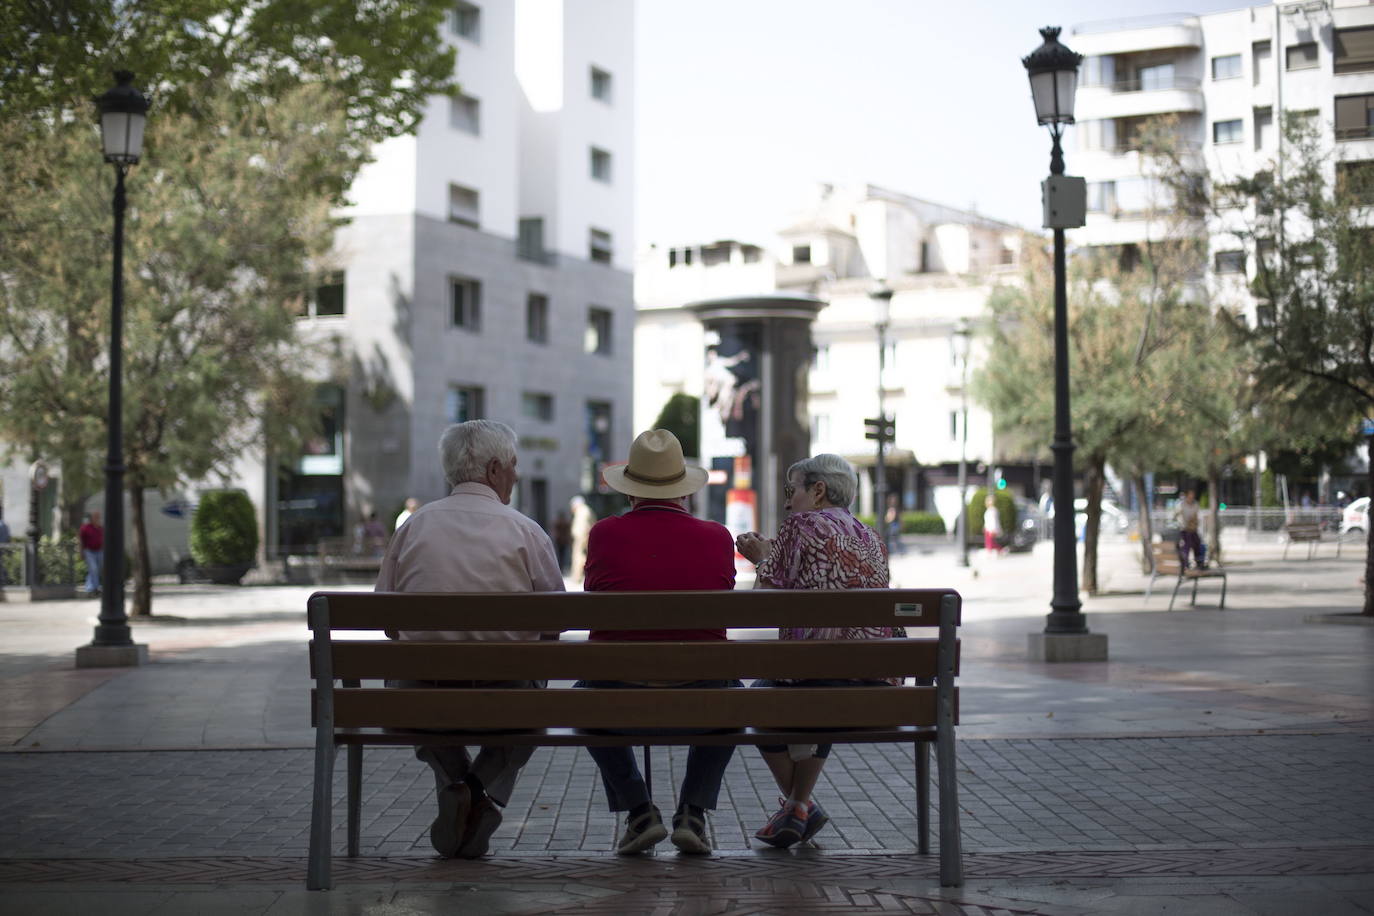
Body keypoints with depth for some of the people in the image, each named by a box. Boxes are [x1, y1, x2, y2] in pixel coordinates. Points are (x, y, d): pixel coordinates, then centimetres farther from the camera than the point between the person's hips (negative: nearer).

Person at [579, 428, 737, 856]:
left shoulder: (604, 533, -6)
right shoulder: (717, 537, -4)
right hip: (698, 701, 1)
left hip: (619, 695, 0)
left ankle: (638, 809, 21)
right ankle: (692, 812, 21)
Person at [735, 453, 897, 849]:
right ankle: (797, 807, 35)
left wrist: (763, 559, 15)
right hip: (881, 690, 7)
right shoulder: (872, 538, 18)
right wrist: (768, 556, 32)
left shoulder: (800, 526, -3)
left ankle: (798, 804, 26)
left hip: (816, 675, -6)